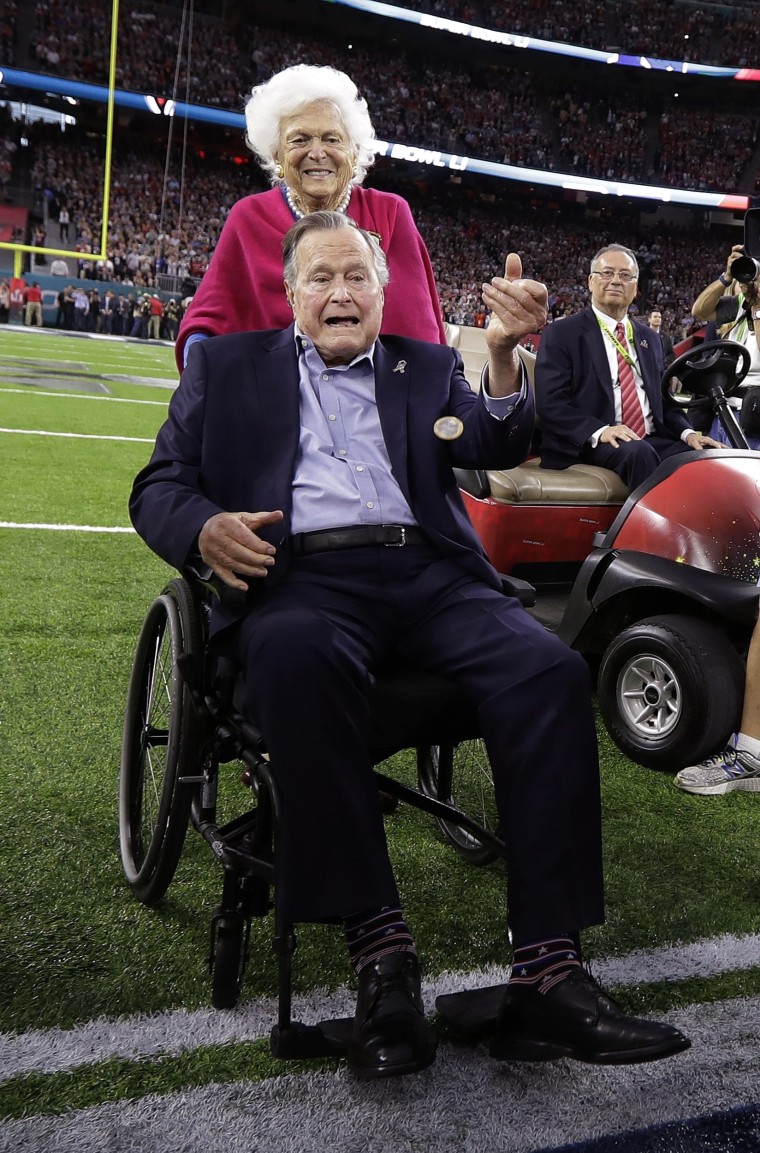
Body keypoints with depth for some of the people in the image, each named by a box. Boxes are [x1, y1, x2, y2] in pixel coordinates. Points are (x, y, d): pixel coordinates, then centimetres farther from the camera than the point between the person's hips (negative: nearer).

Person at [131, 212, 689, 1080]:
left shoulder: (427, 366, 25)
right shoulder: (228, 367, 22)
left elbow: (496, 448, 6)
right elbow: (158, 486, 15)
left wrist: (505, 355, -14)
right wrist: (204, 527, -10)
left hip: (429, 573, 2)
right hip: (303, 577, -2)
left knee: (550, 669, -26)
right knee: (298, 659, -38)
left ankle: (546, 975, -25)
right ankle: (379, 948, -30)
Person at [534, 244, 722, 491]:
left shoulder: (649, 339, 21)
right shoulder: (562, 333, 3)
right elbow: (550, 401, -8)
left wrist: (687, 432, 2)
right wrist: (598, 431, -22)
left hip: (652, 440, 6)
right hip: (593, 444, -5)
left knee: (711, 456, -20)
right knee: (639, 453, -36)